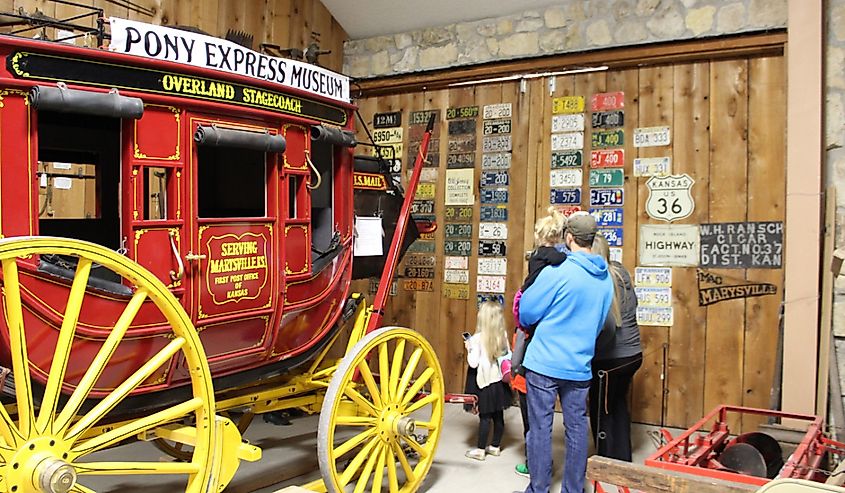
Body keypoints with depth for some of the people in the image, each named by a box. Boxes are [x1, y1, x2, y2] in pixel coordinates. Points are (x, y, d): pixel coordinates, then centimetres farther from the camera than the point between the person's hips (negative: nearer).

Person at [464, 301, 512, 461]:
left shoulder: (477, 338, -15)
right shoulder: (503, 335, -2)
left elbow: (473, 363, -14)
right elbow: (508, 356, 6)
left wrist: (469, 349, 0)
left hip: (486, 383, -5)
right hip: (500, 381, 5)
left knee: (485, 417, 1)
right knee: (498, 415, 12)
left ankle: (480, 450, 10)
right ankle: (495, 446, 24)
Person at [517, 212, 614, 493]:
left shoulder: (557, 271, -15)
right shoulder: (605, 278, 4)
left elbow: (526, 313, -8)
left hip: (543, 362, -5)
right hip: (580, 365, 5)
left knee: (540, 427, 5)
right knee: (577, 428, 13)